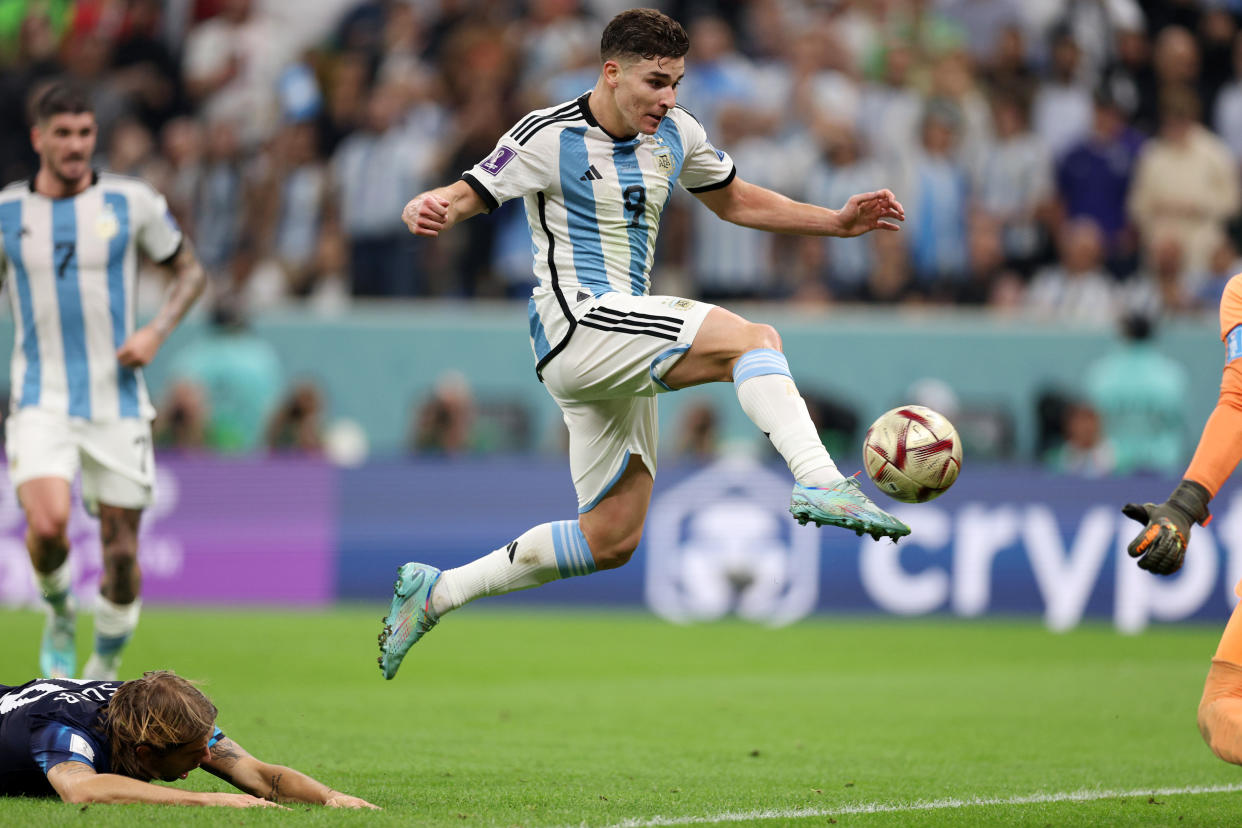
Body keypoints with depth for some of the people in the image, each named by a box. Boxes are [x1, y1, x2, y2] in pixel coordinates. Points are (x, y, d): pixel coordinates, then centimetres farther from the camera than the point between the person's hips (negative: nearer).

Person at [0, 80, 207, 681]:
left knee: (122, 551, 2)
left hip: (117, 401, 1)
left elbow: (189, 271, 11)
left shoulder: (132, 202, -1)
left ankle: (106, 668, 25)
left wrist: (157, 332, -7)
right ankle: (59, 614, 8)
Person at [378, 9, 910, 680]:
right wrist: (427, 210, -32)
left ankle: (436, 592, 16)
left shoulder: (674, 135, 12)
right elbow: (468, 195, -8)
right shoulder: (549, 137, -7)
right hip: (575, 320, -8)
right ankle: (820, 485, -45)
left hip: (622, 347, 9)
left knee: (612, 538, 8)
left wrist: (837, 222, 15)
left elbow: (735, 201, 25)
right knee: (753, 340, -25)